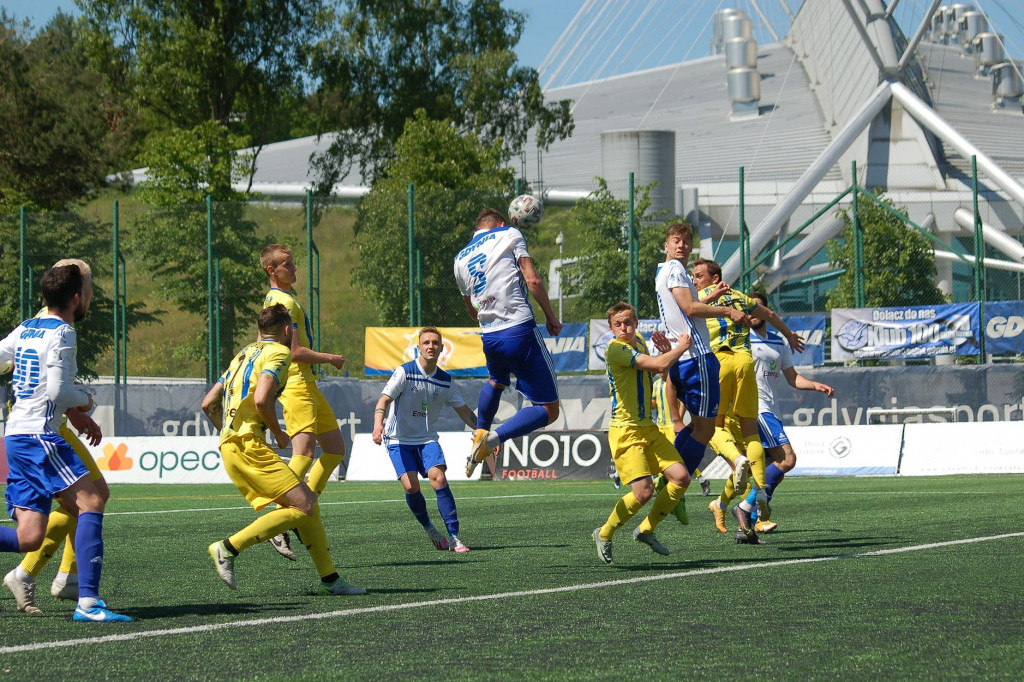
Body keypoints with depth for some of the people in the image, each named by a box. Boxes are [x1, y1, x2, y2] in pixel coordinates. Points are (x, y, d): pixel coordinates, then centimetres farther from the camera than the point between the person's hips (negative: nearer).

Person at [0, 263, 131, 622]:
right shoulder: (62, 333, -8)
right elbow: (58, 391, -15)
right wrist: (84, 400, 3)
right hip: (39, 435, -9)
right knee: (90, 501, -13)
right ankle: (87, 602, -21)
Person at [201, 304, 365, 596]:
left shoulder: (245, 353, 25)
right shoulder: (279, 352, -2)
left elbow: (208, 403, 24)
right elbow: (261, 399, -18)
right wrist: (279, 434, -4)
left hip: (230, 444, 9)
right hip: (249, 443, -9)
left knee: (308, 503, 9)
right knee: (303, 506, -14)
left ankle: (329, 578, 8)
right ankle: (229, 548, -16)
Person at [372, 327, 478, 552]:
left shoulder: (445, 381, 3)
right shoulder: (405, 372, -10)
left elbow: (464, 411, 13)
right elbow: (384, 399, -18)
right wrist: (378, 423, -37)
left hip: (427, 439, 3)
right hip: (399, 439, -3)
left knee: (438, 478, -20)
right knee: (411, 485, -20)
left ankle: (454, 537, -18)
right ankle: (428, 528, 6)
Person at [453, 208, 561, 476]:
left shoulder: (460, 259, 18)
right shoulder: (509, 235, 4)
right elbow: (532, 280, -7)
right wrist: (550, 316, 3)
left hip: (489, 338, 6)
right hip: (521, 331, -6)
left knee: (496, 381, 41)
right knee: (548, 410, -1)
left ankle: (480, 434, 36)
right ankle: (495, 437, -19)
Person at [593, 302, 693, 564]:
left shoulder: (639, 341, 12)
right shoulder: (615, 349, -17)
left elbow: (654, 371, 29)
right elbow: (658, 365, -25)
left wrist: (666, 351, 9)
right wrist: (681, 347, -8)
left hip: (649, 428, 9)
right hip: (625, 431, -9)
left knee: (681, 477, -3)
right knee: (644, 491, -19)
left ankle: (646, 530, 15)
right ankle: (604, 534, 4)